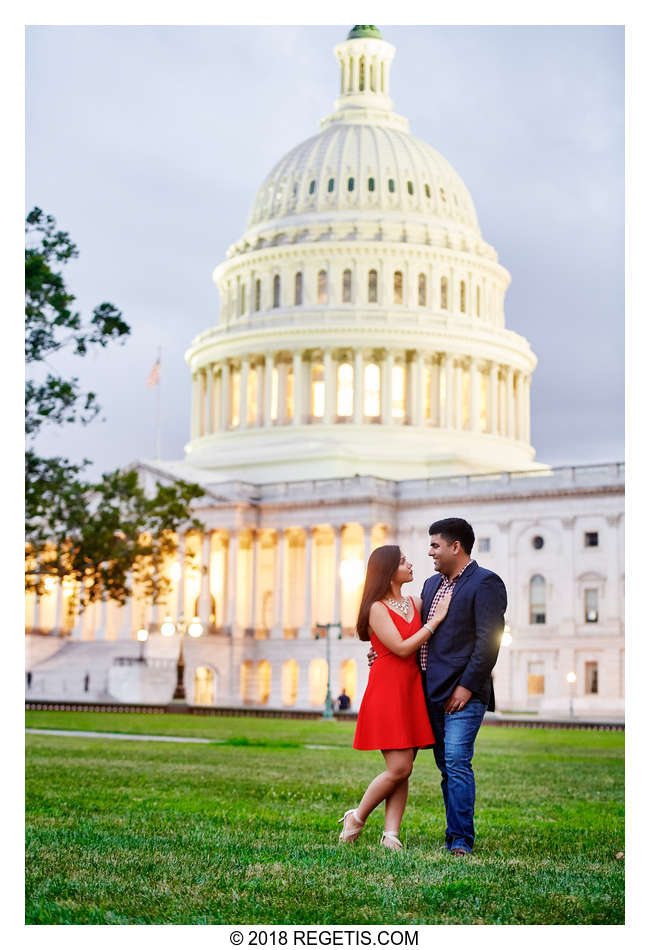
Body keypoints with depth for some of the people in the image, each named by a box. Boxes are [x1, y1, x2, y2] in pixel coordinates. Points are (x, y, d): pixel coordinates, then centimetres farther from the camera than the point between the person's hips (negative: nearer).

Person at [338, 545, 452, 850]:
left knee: (404, 769, 1)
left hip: (412, 690, 7)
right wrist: (436, 619, -12)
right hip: (387, 689, -7)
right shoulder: (377, 609, -7)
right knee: (399, 768, -11)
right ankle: (357, 818, 8)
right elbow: (402, 648, -15)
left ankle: (391, 834, 2)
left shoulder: (415, 603, 13)